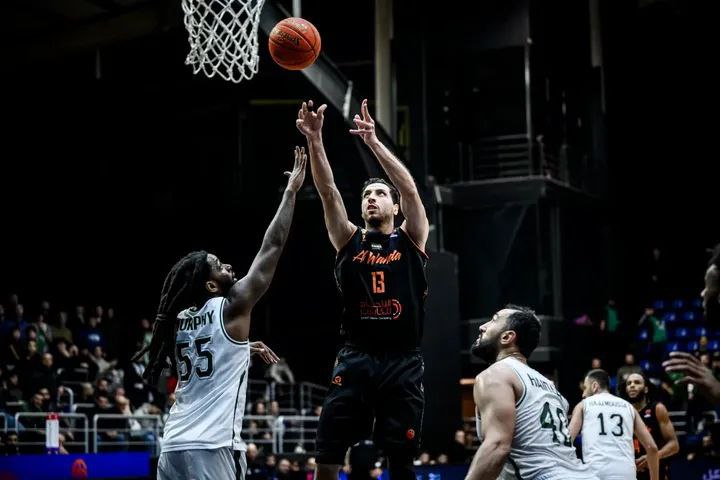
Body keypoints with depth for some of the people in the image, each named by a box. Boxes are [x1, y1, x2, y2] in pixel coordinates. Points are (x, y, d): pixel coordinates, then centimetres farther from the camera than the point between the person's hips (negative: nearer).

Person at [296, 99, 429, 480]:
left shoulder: (410, 240, 7)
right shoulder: (349, 240, 10)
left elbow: (410, 189, -9)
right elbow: (328, 192, -4)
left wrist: (373, 141, -18)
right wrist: (314, 140, -17)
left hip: (402, 363, -1)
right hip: (355, 359, 1)